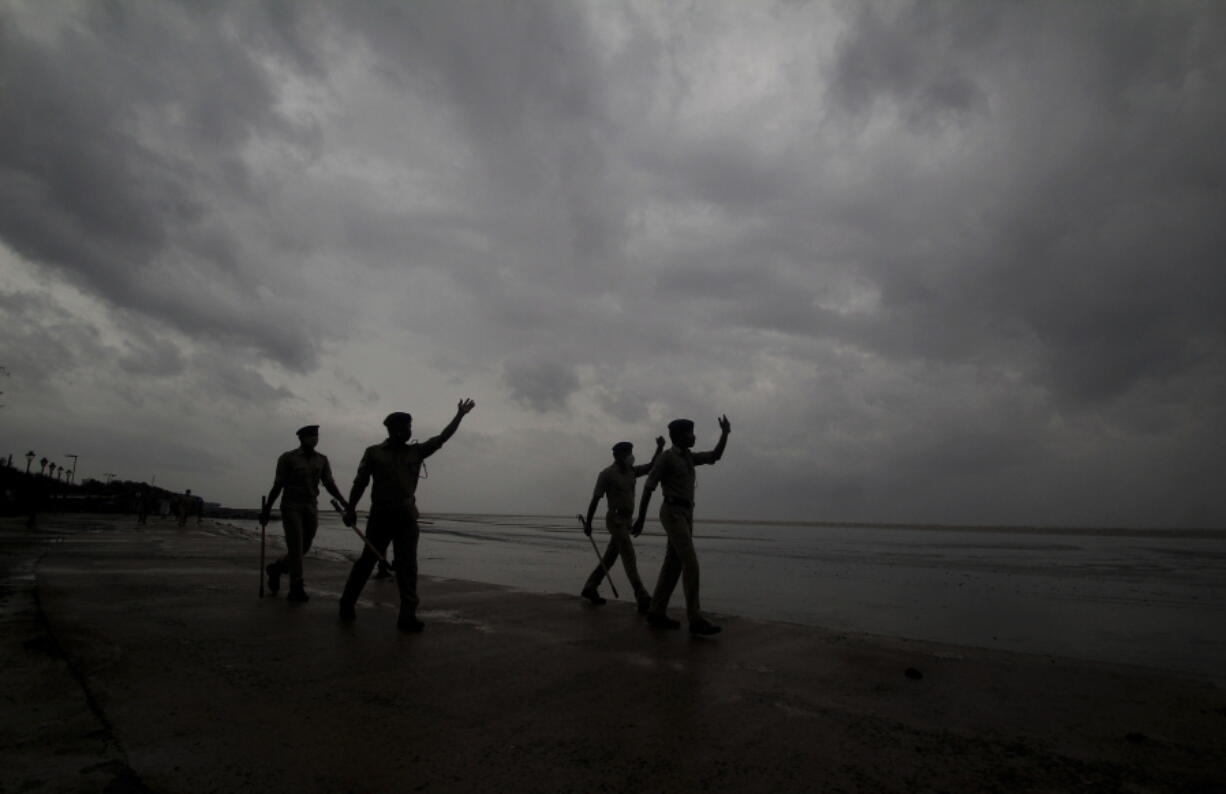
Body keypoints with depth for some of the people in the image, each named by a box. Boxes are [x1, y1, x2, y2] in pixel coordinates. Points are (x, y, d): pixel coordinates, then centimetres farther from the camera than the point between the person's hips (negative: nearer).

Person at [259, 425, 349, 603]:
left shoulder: (322, 459, 5)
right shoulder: (287, 458, -5)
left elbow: (330, 485, 0)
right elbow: (277, 486, -3)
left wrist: (344, 502, -13)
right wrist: (267, 509, -3)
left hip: (311, 508, 4)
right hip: (291, 507, -4)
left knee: (304, 548, 10)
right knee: (295, 548, -10)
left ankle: (276, 568, 36)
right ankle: (296, 589, -3)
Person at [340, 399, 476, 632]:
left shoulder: (416, 451, 10)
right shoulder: (373, 452, 3)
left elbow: (442, 438, 7)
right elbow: (360, 482, 2)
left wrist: (459, 415, 3)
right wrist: (350, 508, -5)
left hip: (406, 518, 2)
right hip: (380, 516, -2)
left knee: (407, 566, -3)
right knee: (366, 561, 9)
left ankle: (408, 615, -2)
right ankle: (347, 605, 27)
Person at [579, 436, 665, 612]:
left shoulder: (630, 472, 13)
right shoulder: (606, 474, -9)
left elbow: (651, 466, 7)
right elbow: (595, 499, -8)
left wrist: (660, 447, -8)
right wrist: (587, 523, -7)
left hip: (626, 521, 8)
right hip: (615, 520, -8)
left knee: (610, 557, 12)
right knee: (629, 557, -15)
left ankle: (590, 588, 24)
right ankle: (643, 599, -19)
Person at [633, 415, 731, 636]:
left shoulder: (687, 457, 20)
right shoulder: (665, 457, -7)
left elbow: (715, 456, 17)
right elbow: (648, 487, -7)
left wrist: (725, 433, 4)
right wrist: (641, 518, -7)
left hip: (685, 515, 9)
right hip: (673, 514, -9)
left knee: (673, 565, 7)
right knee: (691, 564, -15)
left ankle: (656, 614, 12)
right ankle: (696, 620, -14)